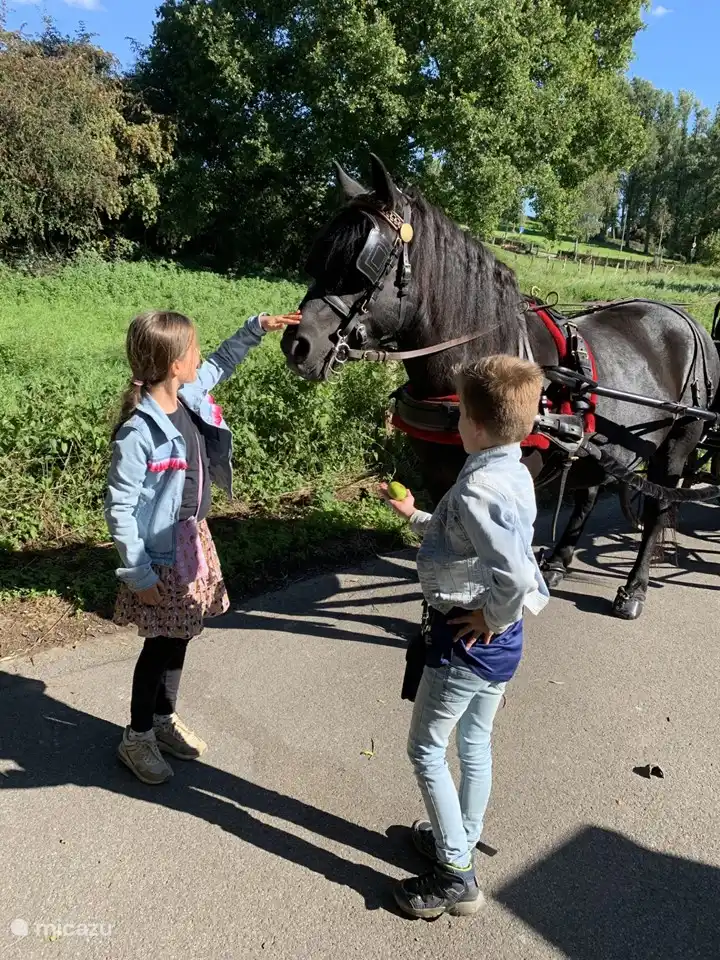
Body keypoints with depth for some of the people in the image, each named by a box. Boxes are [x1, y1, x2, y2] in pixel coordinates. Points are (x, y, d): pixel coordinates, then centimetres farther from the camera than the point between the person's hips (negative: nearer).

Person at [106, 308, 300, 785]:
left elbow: (220, 364, 20)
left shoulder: (192, 393, -4)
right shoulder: (139, 432, -26)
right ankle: (137, 737, 30)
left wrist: (257, 328, 12)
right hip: (162, 552, -7)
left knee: (180, 636, 20)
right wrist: (138, 574, -19)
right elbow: (119, 507, -21)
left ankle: (165, 718, 41)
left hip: (194, 538, 7)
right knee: (161, 644, 8)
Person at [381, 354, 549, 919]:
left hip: (467, 639, -9)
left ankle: (458, 878, 23)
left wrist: (492, 618, -21)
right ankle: (460, 843, 45)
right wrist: (416, 516, 20)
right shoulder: (516, 476, 1)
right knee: (475, 744, 24)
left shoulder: (474, 491, -28)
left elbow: (517, 575, -38)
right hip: (503, 641, 9)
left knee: (426, 750, 11)